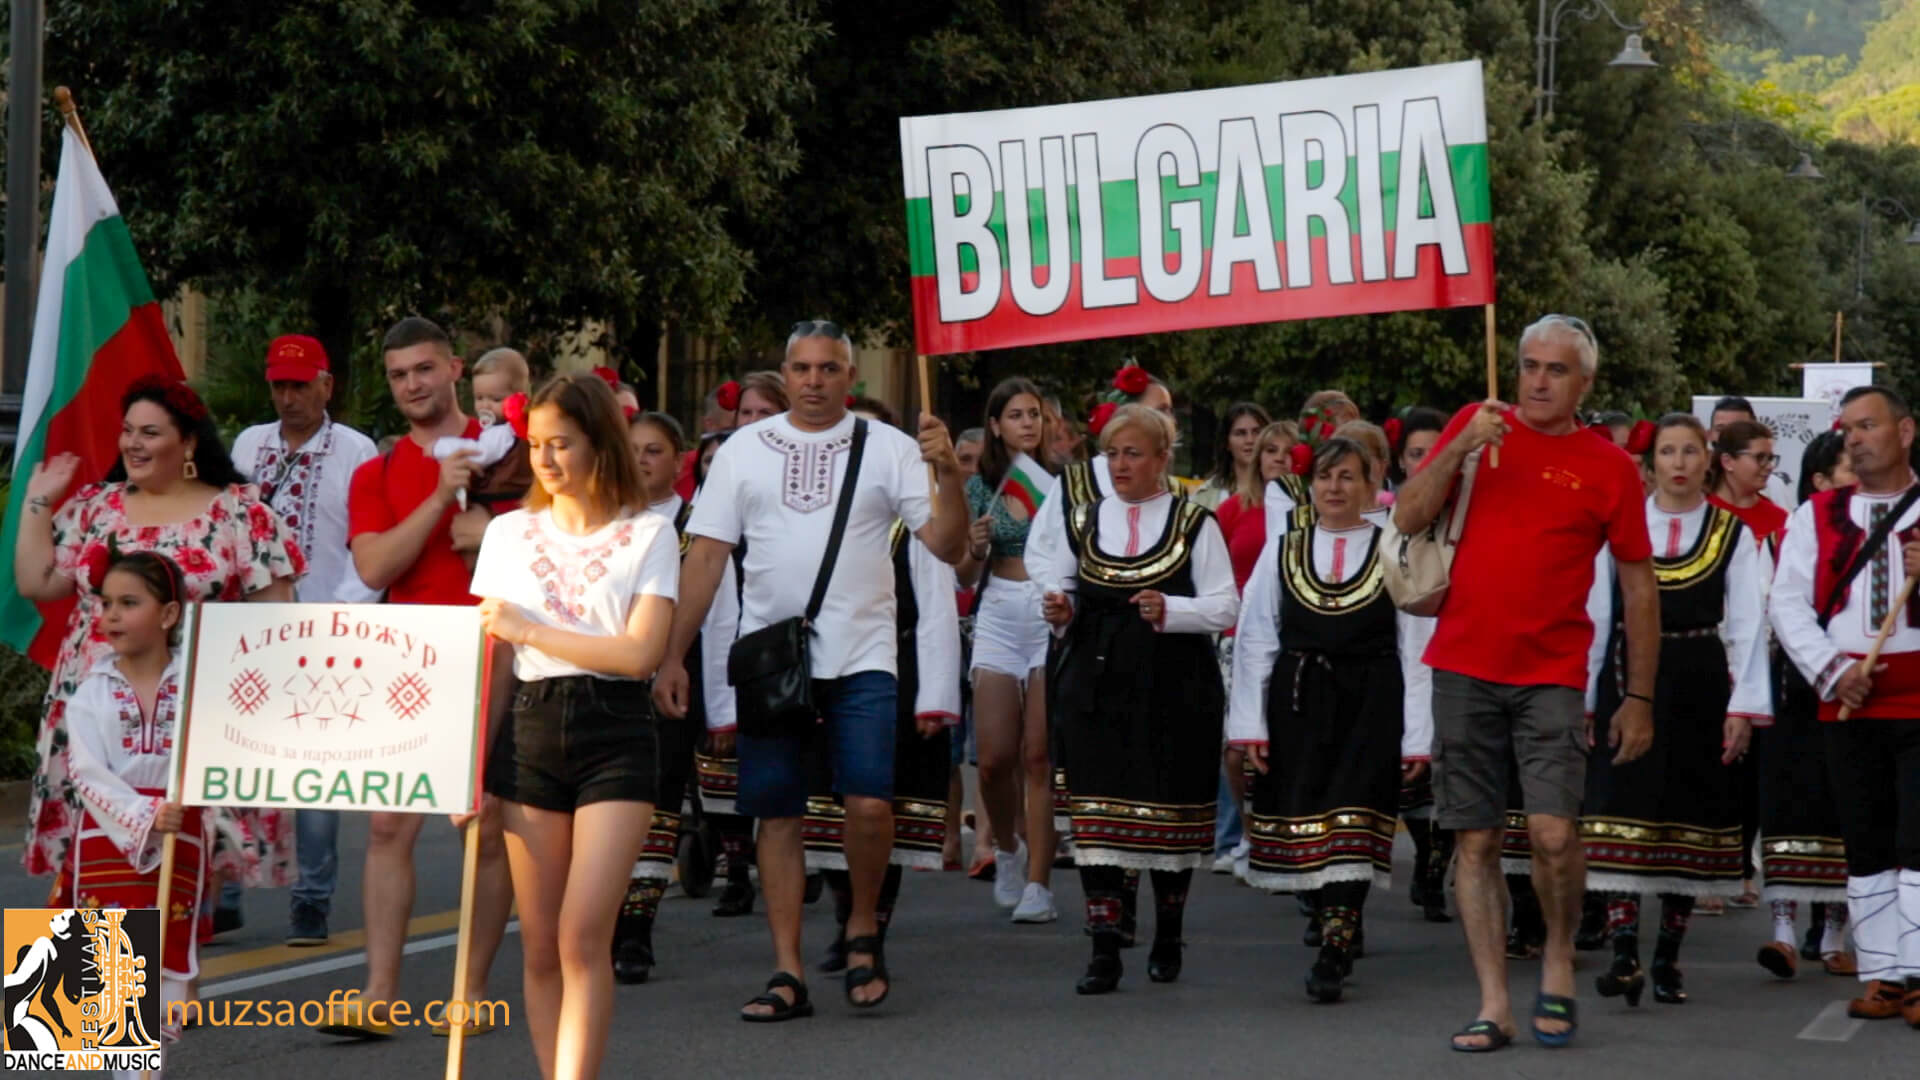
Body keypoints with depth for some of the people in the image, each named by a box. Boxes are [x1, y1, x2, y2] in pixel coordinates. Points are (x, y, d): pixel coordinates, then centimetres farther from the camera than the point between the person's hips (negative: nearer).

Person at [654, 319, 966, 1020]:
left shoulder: (886, 448, 3)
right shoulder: (744, 449, 8)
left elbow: (947, 546, -2)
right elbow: (707, 556, 7)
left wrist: (948, 474, -20)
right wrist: (673, 658, 1)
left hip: (861, 657, -2)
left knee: (869, 805, -14)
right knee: (777, 815, 3)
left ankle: (863, 929, 12)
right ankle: (787, 974, 10)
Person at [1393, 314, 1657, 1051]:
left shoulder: (1609, 467, 2)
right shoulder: (1476, 425, 8)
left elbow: (1639, 587, 6)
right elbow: (1408, 518, 1)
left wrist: (1640, 697, 4)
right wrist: (1460, 448, -13)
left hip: (1552, 676, -2)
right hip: (1464, 667, 2)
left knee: (1553, 832, -16)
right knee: (1475, 841, 3)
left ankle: (1558, 963, 11)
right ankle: (1493, 1004, 10)